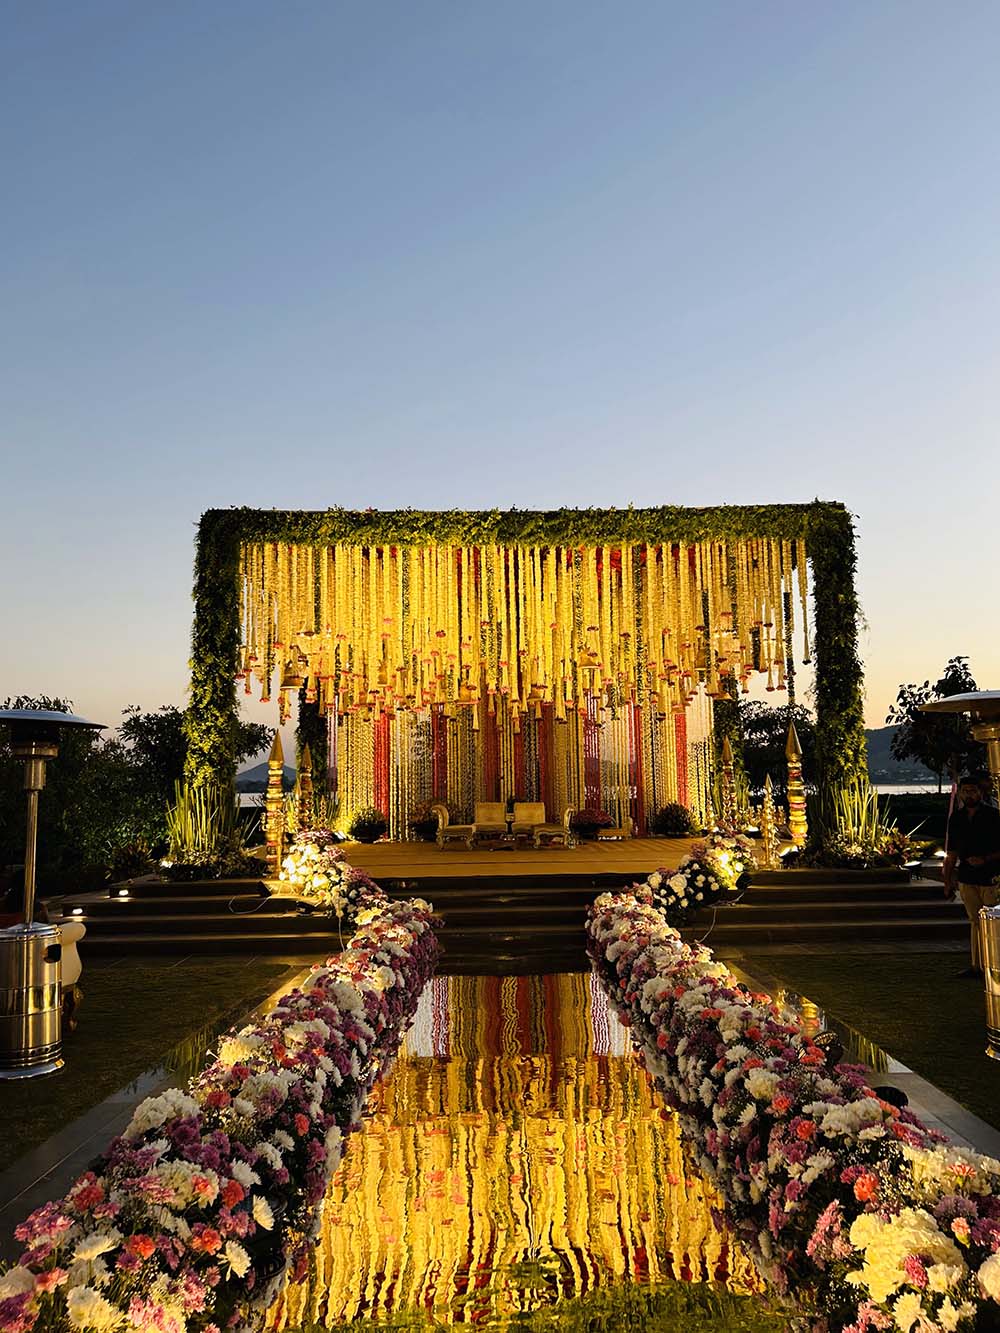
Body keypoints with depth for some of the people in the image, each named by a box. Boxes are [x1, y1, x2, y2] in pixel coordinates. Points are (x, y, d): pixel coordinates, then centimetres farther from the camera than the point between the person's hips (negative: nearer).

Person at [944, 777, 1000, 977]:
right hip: (967, 878, 4)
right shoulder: (956, 818, 11)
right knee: (976, 922, 8)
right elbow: (952, 853, 15)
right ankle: (977, 966, 12)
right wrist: (948, 881, 13)